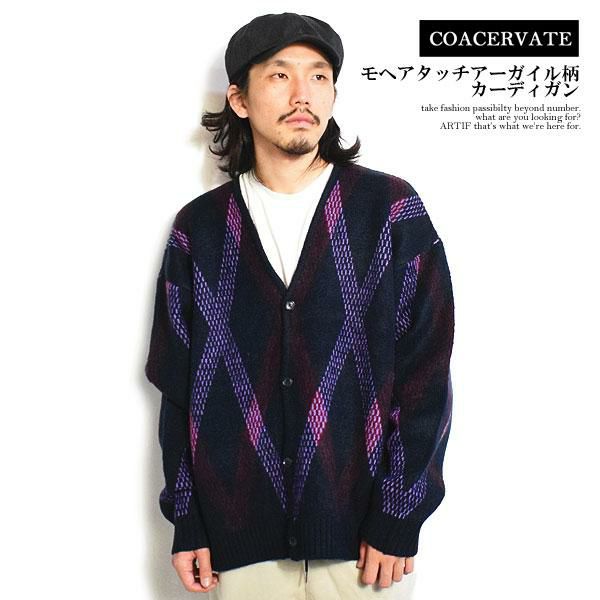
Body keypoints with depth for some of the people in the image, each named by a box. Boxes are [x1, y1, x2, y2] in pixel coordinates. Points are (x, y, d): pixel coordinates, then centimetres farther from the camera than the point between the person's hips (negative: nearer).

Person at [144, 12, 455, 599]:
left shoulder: (390, 209, -4)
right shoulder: (199, 227, 1)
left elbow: (427, 371, -5)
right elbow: (178, 386, 4)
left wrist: (399, 517, -7)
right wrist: (186, 523, 3)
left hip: (364, 530, -1)